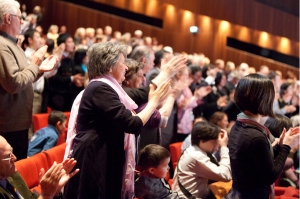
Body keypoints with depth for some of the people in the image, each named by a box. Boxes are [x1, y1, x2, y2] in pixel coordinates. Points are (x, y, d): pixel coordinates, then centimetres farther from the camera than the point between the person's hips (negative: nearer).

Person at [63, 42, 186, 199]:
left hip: (102, 161, 10)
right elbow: (133, 125, -22)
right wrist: (154, 101, -8)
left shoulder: (103, 87, 14)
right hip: (94, 163, -10)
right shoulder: (100, 89, -18)